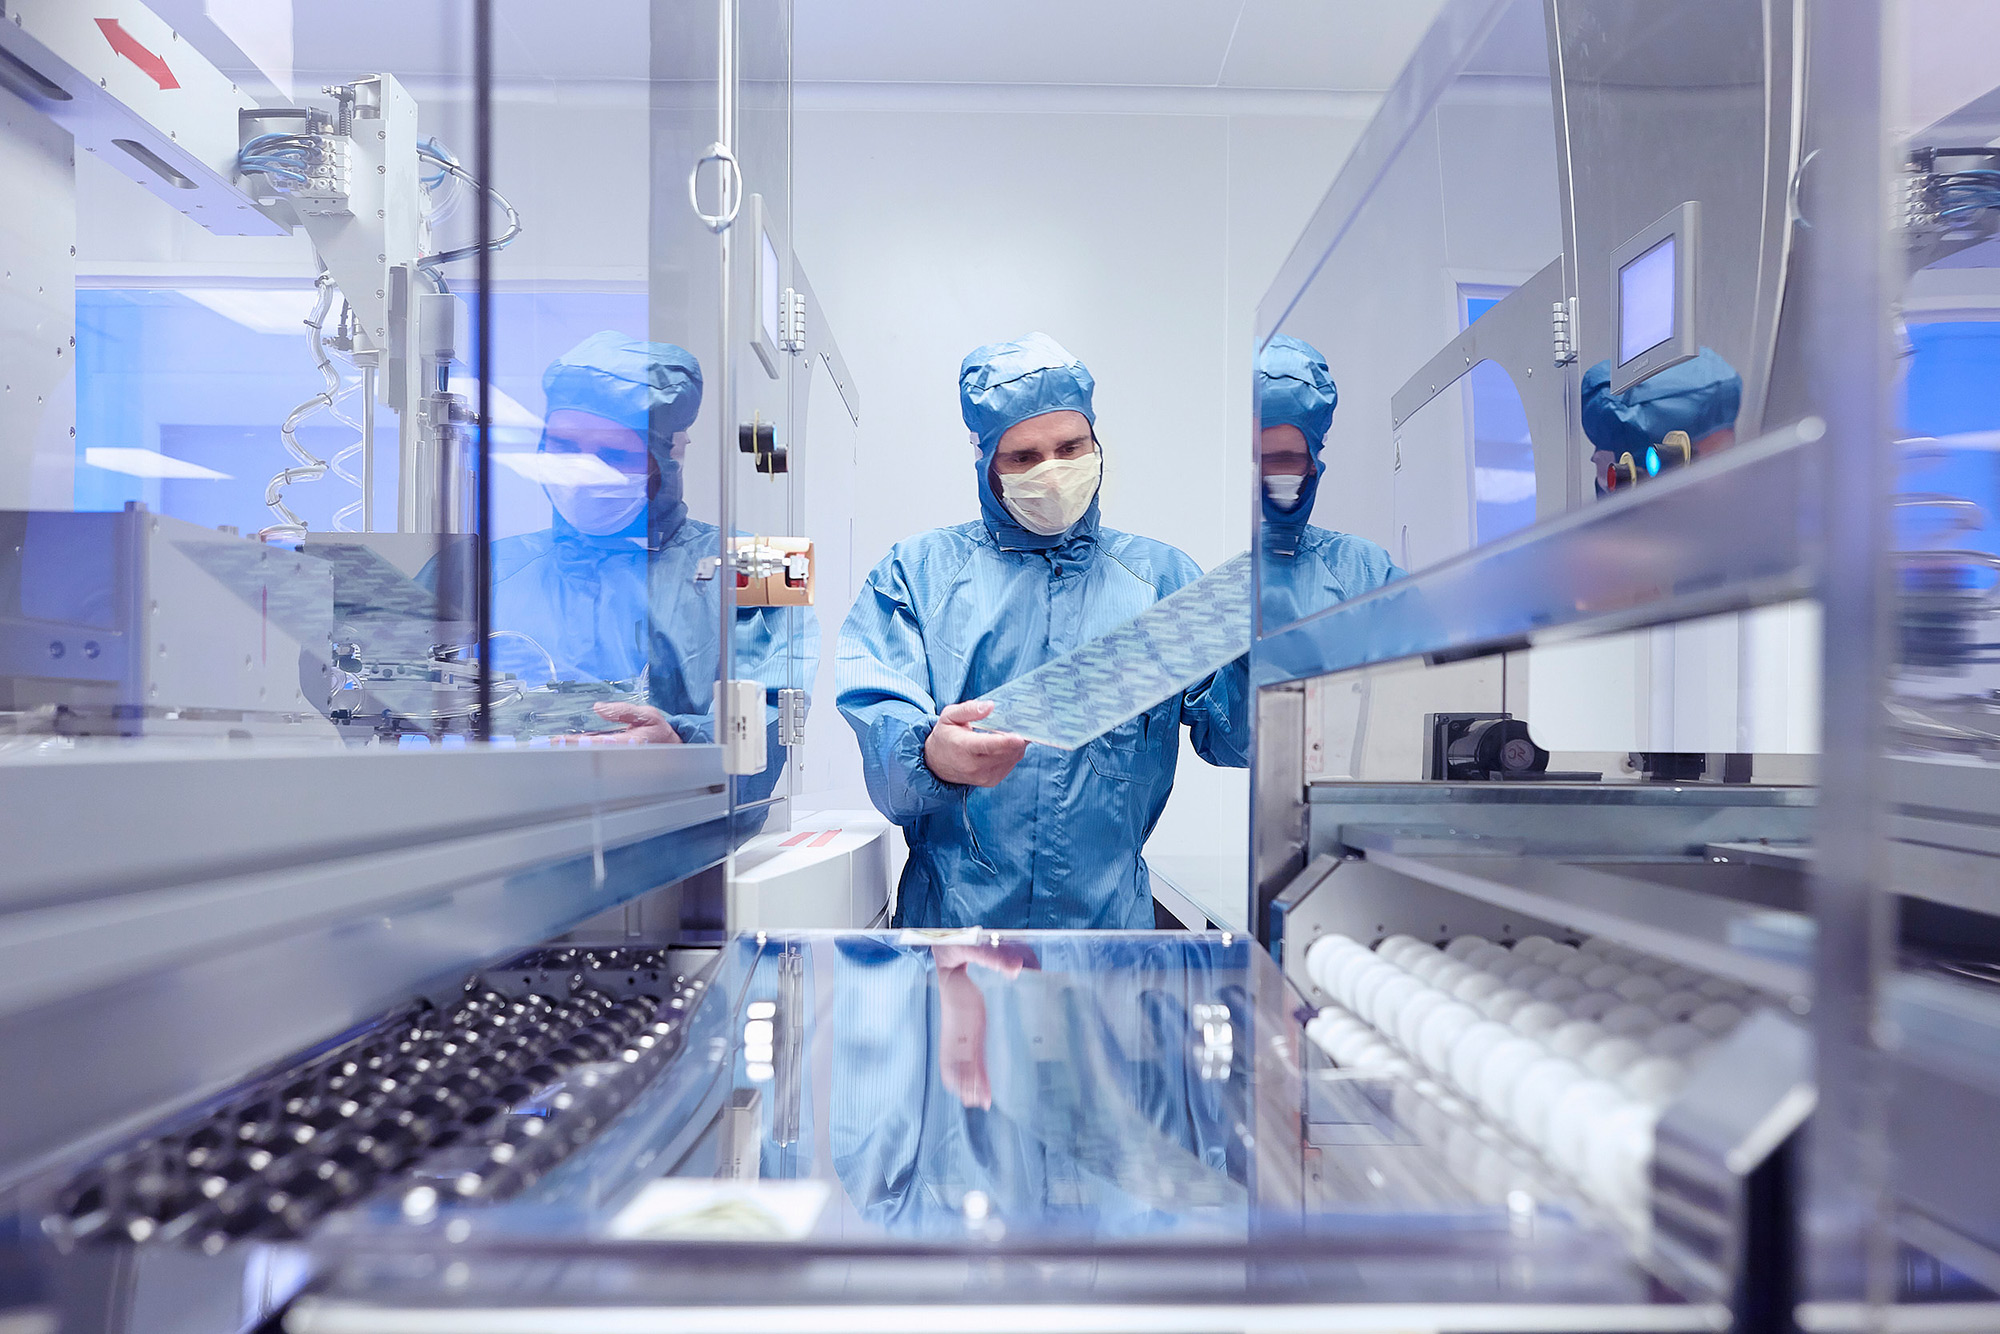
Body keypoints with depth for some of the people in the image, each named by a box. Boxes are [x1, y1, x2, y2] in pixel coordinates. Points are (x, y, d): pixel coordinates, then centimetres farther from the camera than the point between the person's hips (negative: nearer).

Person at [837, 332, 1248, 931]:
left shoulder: (1159, 575, 13)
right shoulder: (917, 571, 8)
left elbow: (1228, 737, 6)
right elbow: (880, 717, -5)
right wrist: (932, 756, -28)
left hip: (1110, 910, 2)